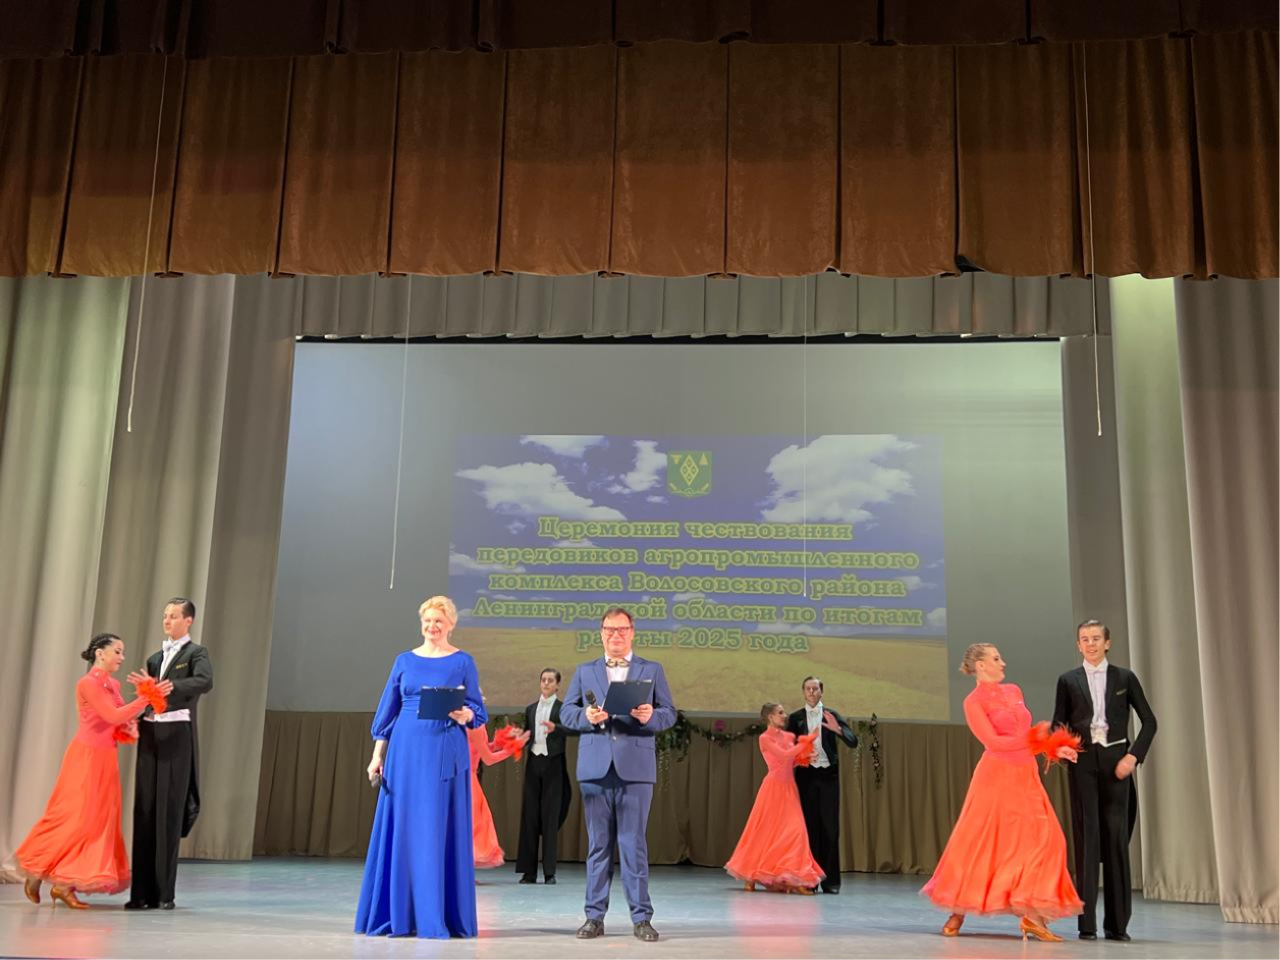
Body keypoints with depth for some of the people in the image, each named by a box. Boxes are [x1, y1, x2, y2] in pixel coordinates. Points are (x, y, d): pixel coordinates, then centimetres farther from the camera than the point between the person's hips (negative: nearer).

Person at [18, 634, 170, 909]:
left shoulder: (113, 685, 11)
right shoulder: (87, 683, -13)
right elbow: (112, 715, -21)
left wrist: (130, 727, -4)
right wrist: (147, 697, -24)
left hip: (106, 759, 8)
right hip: (87, 756, -8)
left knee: (101, 820, 5)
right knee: (74, 817, -3)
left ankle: (64, 884, 10)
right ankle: (36, 873, 16)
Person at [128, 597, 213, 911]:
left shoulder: (195, 653, 2)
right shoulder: (154, 658, 20)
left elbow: (205, 681, -19)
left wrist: (168, 686, -29)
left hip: (177, 735, -5)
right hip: (150, 735, 5)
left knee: (169, 813, -5)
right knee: (145, 811, 3)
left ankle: (165, 892, 0)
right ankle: (143, 891, 6)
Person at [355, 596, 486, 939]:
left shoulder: (463, 662, 4)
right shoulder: (405, 660, 10)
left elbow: (478, 711, 3)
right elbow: (388, 711, 11)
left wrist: (465, 716, -19)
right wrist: (377, 756, 6)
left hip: (446, 754, -2)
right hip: (406, 751, 3)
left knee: (441, 830, -2)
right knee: (401, 828, 3)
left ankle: (437, 918, 4)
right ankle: (400, 916, 11)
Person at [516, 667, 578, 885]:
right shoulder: (530, 709, 16)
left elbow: (576, 729, -16)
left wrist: (556, 728, -31)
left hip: (553, 764, -4)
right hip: (533, 763, 4)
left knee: (550, 816, -3)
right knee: (529, 815, 1)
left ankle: (549, 872, 1)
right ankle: (529, 871, 4)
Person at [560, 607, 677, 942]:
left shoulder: (652, 670, 10)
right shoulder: (584, 671, 14)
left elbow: (669, 713, 5)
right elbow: (566, 712, 9)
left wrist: (651, 717, -16)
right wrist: (586, 717, -12)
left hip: (635, 767, -2)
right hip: (595, 767, 2)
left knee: (634, 843, -1)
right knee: (598, 843, 7)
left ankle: (641, 917, 5)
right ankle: (595, 916, 13)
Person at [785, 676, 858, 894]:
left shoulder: (832, 715, 6)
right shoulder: (795, 718, 9)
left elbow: (853, 741, -4)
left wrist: (838, 729, -23)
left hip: (828, 775, -1)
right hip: (806, 776, 1)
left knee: (830, 827, -2)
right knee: (808, 826, 1)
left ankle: (830, 880, 2)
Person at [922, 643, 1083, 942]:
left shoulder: (1013, 691, 15)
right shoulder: (973, 702, -6)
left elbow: (1026, 736, 18)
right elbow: (993, 741, -13)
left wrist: (1054, 747, 3)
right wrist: (1033, 737, -8)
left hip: (1026, 777, 6)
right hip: (996, 776, -6)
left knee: (1043, 839, -5)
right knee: (980, 842, -2)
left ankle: (1031, 916, -3)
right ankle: (958, 911, 14)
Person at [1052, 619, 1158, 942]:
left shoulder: (1125, 677, 7)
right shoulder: (1068, 680, 8)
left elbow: (1149, 721, 5)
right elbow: (1059, 725, 7)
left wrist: (1133, 756, -5)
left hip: (1116, 760, 0)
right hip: (1083, 761, 0)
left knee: (1116, 836, 2)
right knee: (1086, 836, -2)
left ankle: (1117, 923, 11)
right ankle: (1087, 922, 1)